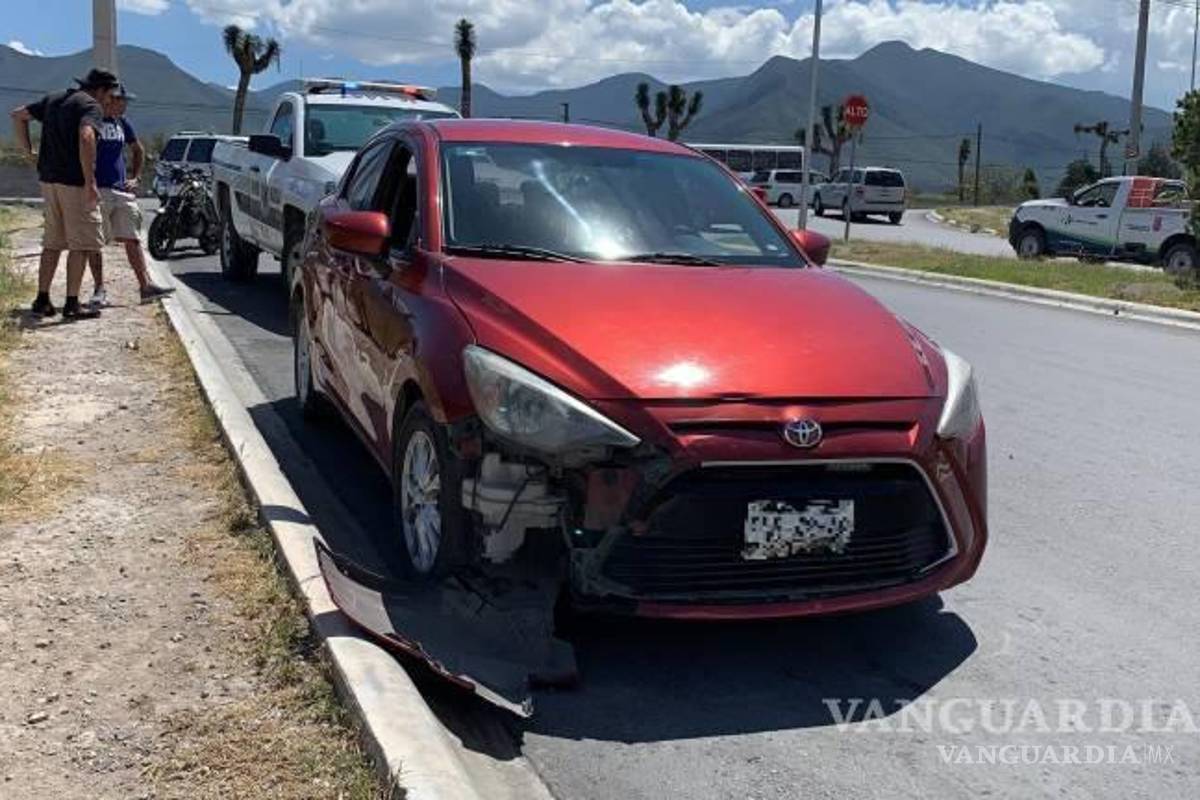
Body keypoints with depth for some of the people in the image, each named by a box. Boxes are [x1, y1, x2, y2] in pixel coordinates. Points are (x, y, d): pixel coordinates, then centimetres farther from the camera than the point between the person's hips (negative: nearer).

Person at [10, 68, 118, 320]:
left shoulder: (53, 99, 17)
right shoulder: (91, 106, -9)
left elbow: (18, 115, 22)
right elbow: (86, 137, -26)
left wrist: (28, 150, 21)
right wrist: (90, 182, -25)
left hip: (49, 179, 8)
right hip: (74, 181, -8)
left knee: (52, 243, 14)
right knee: (81, 244, -1)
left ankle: (42, 300, 15)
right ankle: (72, 304, -1)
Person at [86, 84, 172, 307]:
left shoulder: (122, 123, 13)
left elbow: (139, 150, 27)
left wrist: (135, 178, 16)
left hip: (121, 190, 6)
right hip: (96, 190, -6)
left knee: (132, 239, 3)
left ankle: (145, 286, 2)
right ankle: (99, 289, 6)